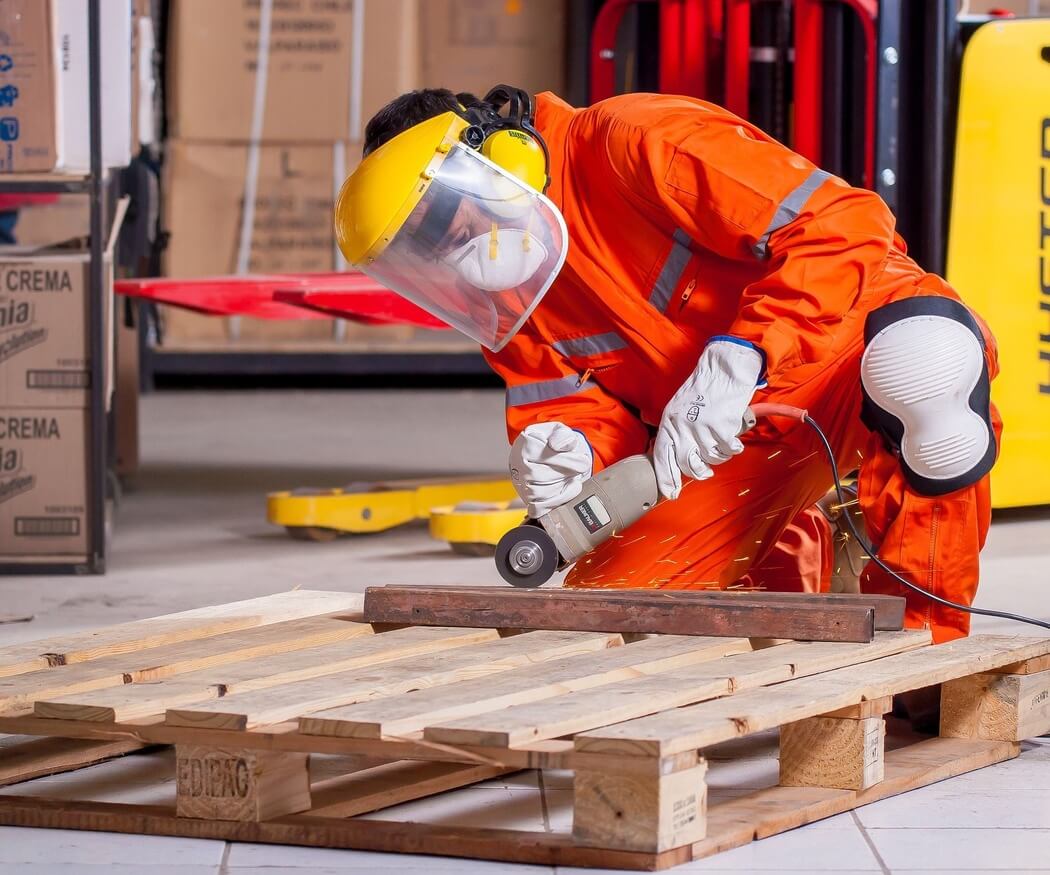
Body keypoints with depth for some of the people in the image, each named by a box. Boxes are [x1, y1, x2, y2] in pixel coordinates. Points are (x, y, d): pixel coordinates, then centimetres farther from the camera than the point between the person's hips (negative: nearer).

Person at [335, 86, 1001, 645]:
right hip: (737, 445, 7)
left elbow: (846, 222, -29)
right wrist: (570, 450, -24)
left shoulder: (639, 143, -24)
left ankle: (926, 627, -23)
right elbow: (577, 405, 0)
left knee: (924, 353, -42)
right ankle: (796, 563, 21)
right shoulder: (498, 297, -1)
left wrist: (739, 357, -37)